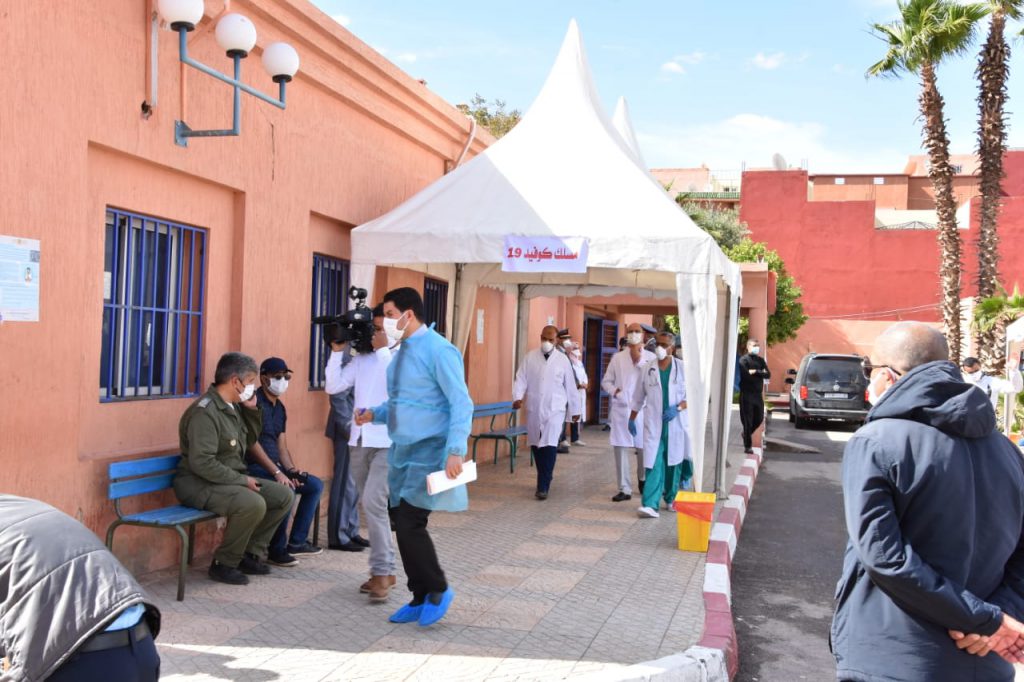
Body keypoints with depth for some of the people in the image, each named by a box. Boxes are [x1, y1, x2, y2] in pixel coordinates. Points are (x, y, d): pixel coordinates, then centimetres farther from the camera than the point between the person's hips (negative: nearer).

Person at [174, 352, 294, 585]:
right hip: (199, 484, -10)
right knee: (253, 503, -33)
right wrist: (242, 480, -21)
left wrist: (252, 410, 8)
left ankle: (251, 554, 9)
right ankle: (223, 564, -13)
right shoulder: (205, 411, -20)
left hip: (232, 479, 10)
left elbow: (249, 441, 24)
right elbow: (202, 463, -27)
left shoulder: (233, 407, 10)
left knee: (284, 494, 0)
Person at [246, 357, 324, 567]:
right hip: (255, 467, -10)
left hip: (275, 465, 10)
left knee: (315, 485, 5)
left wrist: (292, 470, -4)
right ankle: (276, 549, -16)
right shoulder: (254, 402, -12)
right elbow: (252, 443, -20)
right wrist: (277, 473, -25)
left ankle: (296, 541, 7)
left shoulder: (280, 408, 15)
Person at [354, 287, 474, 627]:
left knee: (410, 525, -11)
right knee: (404, 526, 9)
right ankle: (421, 599, 22)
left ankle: (438, 591, 10)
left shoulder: (438, 350, -13)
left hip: (428, 453, -8)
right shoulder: (402, 352, 13)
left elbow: (461, 403, -17)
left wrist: (456, 451, -24)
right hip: (402, 452, 9)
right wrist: (375, 414, 6)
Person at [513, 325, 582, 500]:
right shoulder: (530, 357, 2)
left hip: (555, 410, -2)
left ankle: (543, 486, -10)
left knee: (549, 446, -13)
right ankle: (545, 478, 29)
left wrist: (575, 409, 9)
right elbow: (521, 379, -2)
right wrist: (517, 397, -19)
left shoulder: (563, 359, 0)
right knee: (536, 446, 10)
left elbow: (570, 386, 5)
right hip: (534, 409, 2)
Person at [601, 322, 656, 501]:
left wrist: (640, 361, -14)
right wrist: (614, 390, -8)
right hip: (621, 408, 2)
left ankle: (642, 479, 32)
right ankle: (624, 489, 6)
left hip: (642, 409, -2)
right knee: (620, 448, -1)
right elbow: (606, 381, 12)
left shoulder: (650, 357, 2)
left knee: (644, 448, 3)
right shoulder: (617, 357, 9)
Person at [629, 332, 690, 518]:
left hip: (676, 424, 0)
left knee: (674, 462, 11)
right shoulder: (647, 369, 4)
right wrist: (632, 419, 13)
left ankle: (671, 499, 29)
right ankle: (650, 505, -14)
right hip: (653, 424, 0)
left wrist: (678, 408, -14)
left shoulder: (683, 368, -1)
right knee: (654, 464, -8)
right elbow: (638, 397, 12)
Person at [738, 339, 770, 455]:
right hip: (746, 394, -6)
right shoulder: (744, 360, -4)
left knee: (759, 419, 9)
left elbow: (768, 375, 1)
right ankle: (747, 446, 3)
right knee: (747, 421, -3)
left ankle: (746, 434, 35)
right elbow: (745, 375, -19)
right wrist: (760, 373, -5)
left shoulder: (761, 360, 14)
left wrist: (755, 372, -13)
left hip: (758, 394, 6)